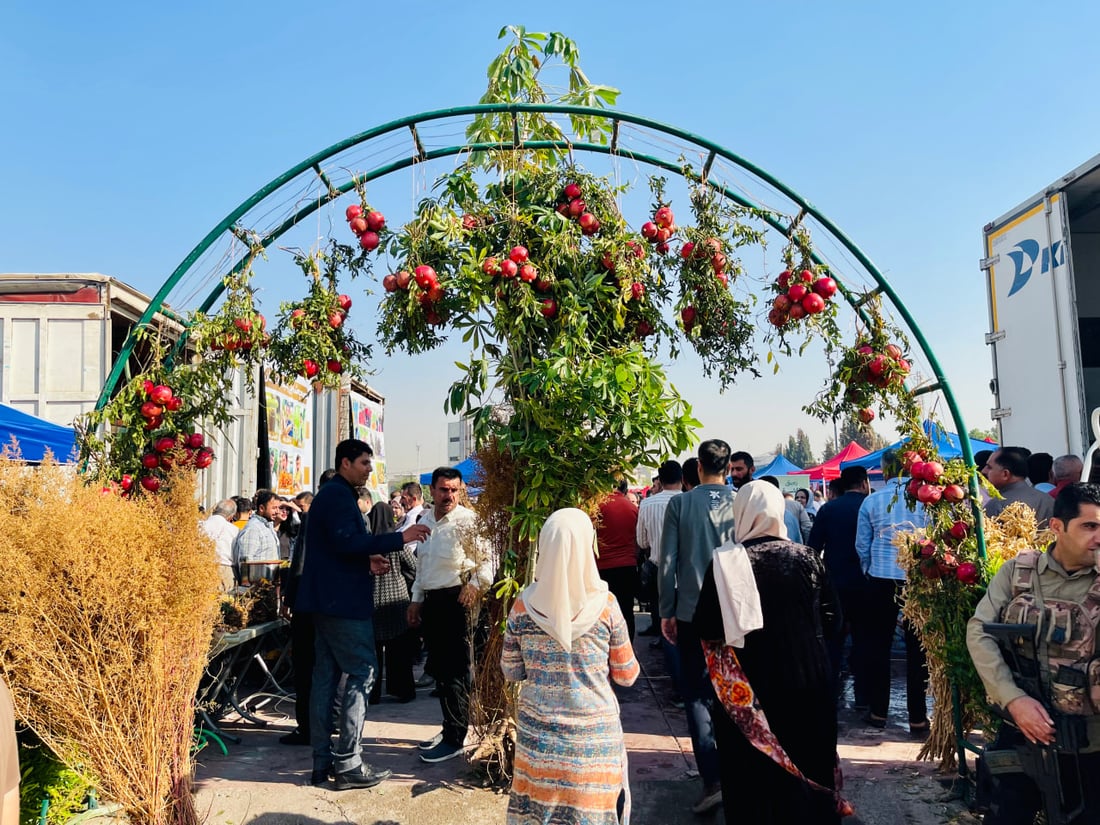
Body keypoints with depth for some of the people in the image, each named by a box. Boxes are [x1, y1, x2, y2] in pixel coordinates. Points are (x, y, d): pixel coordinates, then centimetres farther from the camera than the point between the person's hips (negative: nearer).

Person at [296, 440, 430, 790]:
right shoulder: (339, 495, -13)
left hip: (326, 600, 10)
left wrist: (367, 560, 10)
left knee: (326, 675, 11)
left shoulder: (329, 494, 19)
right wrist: (400, 538, -24)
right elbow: (347, 541, -25)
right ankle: (347, 763, -3)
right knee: (362, 672, -5)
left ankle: (322, 762, 17)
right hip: (343, 601, -10)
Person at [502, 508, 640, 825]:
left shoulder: (523, 605, -10)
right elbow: (626, 675, -4)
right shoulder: (605, 605, -14)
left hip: (537, 734, 2)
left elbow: (511, 671, 1)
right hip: (594, 736, -1)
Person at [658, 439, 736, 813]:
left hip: (692, 612, -2)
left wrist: (666, 612, 3)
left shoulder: (679, 504, -6)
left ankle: (713, 778, -6)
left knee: (696, 695, 5)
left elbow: (667, 562, -5)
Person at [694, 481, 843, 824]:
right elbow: (833, 621, 0)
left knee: (754, 772, 15)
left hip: (748, 688, -2)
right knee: (806, 768, 20)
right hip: (807, 683, 2)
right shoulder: (807, 557, -7)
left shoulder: (725, 563, -14)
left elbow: (706, 629, -11)